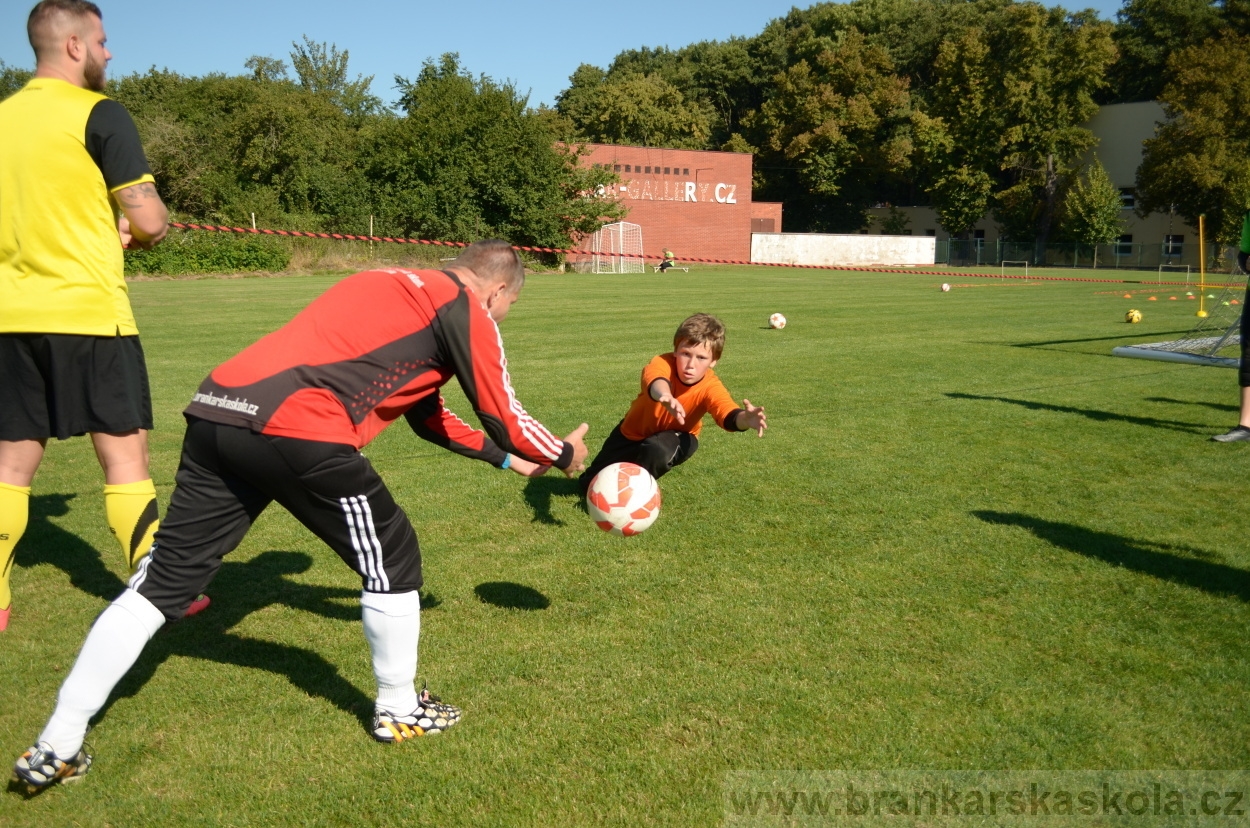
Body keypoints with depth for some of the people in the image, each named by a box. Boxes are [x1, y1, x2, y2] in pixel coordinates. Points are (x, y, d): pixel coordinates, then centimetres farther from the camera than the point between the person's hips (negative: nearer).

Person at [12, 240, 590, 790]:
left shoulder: (395, 288, 32)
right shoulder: (465, 310, 8)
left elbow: (427, 416, 40)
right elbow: (505, 420, 11)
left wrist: (503, 456, 47)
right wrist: (562, 454, 31)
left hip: (216, 407, 8)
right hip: (299, 430, -8)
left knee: (165, 578, 13)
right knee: (391, 561, 13)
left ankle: (55, 748, 18)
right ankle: (399, 711, 28)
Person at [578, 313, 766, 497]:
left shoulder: (711, 387, -31)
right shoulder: (664, 364, -35)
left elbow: (729, 415, -49)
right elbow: (656, 381, -58)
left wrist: (746, 419, -74)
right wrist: (665, 395, -83)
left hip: (676, 437, -1)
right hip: (634, 432, 1)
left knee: (658, 449, -37)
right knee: (589, 485, 4)